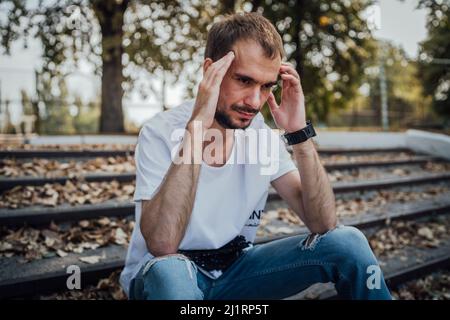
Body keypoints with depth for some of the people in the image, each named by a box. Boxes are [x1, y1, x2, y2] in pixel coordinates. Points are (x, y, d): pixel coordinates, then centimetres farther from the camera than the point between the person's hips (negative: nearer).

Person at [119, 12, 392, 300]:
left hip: (235, 267, 4)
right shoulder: (161, 132, -20)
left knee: (347, 242, -14)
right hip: (165, 274, -3)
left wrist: (299, 133, -24)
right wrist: (197, 126, -37)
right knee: (170, 272, -40)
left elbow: (324, 224, -13)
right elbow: (162, 244, -35)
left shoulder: (262, 136, -7)